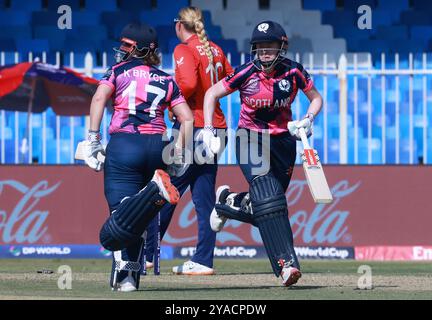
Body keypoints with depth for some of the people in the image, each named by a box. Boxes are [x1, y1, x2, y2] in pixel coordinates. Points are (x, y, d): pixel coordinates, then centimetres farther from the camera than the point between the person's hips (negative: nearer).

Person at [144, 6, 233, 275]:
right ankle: (203, 261, 5)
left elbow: (188, 83, -24)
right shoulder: (215, 50, 13)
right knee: (205, 199, 8)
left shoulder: (185, 50, -9)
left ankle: (146, 254, 2)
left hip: (192, 125, -7)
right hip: (215, 127, 7)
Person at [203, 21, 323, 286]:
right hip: (250, 140, -3)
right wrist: (208, 131, -10)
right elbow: (212, 94, -1)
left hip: (283, 142, 3)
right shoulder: (247, 73, -12)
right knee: (268, 199, -23)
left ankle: (228, 202, 34)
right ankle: (286, 264, -27)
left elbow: (316, 98, 8)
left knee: (269, 207, 3)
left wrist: (308, 119, -11)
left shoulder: (293, 72, -8)